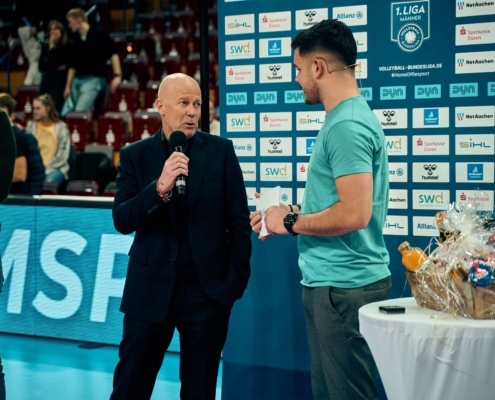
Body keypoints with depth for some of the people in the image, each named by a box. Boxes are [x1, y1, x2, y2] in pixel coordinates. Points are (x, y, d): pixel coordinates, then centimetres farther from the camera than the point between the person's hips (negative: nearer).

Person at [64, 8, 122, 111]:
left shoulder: (98, 35, -4)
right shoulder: (75, 41, 13)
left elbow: (113, 53, -8)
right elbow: (72, 66, 18)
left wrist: (117, 75, -18)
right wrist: (68, 86, 14)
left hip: (94, 79, -7)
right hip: (77, 80, 7)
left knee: (80, 112, -21)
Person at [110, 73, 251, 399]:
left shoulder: (221, 151, 1)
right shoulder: (134, 156, 1)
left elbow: (239, 220, 2)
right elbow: (122, 221, -8)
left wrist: (238, 278, -2)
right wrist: (160, 187, -23)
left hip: (208, 289, 0)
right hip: (150, 289, 0)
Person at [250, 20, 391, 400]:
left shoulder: (346, 126, -18)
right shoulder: (353, 116, 15)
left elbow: (354, 213, -26)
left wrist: (291, 222, -13)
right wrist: (293, 213, 13)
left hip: (343, 287, -10)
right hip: (337, 282, 10)